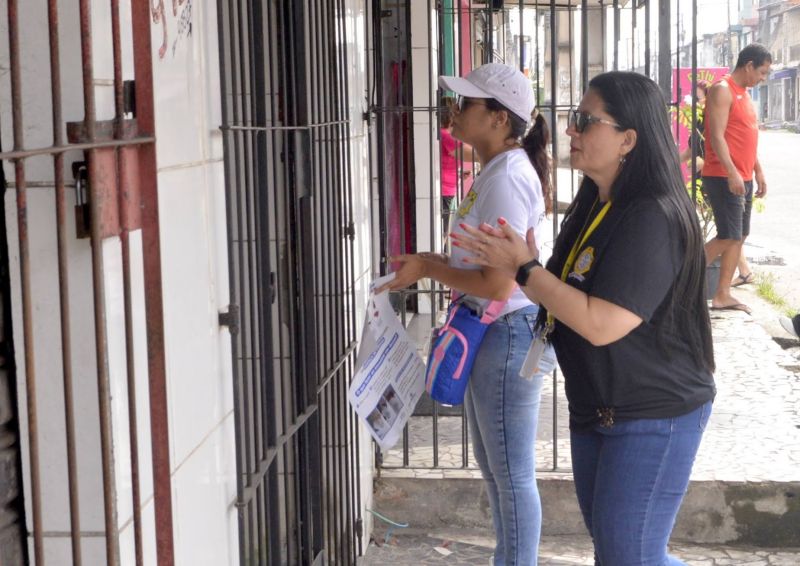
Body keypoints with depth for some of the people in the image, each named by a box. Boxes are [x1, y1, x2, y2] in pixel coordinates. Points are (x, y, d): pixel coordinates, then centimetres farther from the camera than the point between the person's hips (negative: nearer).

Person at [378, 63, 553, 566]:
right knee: (494, 465, 22)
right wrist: (437, 262, 5)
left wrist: (428, 268, -13)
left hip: (508, 334, -11)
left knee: (512, 474, 3)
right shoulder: (500, 170, 9)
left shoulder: (506, 178, -22)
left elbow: (498, 284, -25)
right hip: (493, 333, 11)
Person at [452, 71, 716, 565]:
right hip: (596, 409, 9)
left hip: (654, 417, -9)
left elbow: (601, 323, -29)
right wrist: (524, 261, -1)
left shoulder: (652, 217, -23)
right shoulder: (592, 205, 7)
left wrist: (524, 269, -21)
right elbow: (568, 296, 16)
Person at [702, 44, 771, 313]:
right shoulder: (722, 90, -12)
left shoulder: (744, 94, 17)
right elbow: (717, 136, -20)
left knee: (739, 236, 9)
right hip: (724, 177, -10)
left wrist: (758, 171, 20)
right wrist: (732, 173, -25)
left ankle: (722, 295, 13)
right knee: (728, 237, -13)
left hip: (743, 178, 10)